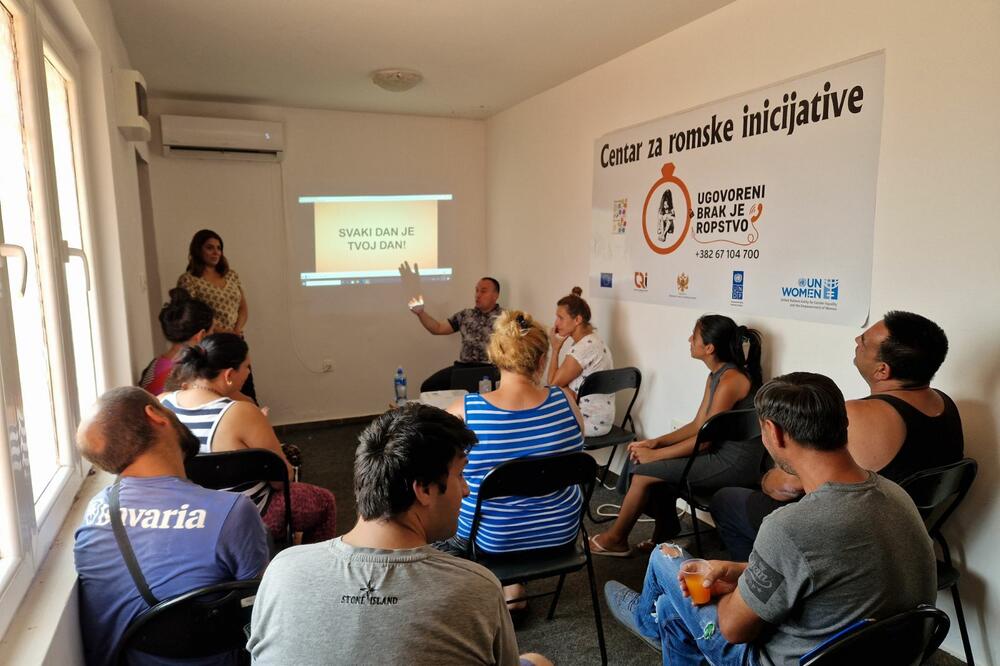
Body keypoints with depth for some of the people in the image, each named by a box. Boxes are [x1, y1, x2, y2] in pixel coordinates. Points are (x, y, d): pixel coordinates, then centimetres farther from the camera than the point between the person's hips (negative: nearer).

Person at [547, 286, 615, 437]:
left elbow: (553, 384, -16)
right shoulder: (590, 340, 6)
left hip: (592, 422, -9)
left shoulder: (584, 347, -24)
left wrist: (555, 349, -10)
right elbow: (564, 381, 8)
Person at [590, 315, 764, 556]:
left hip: (735, 463, -9)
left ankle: (615, 540, 8)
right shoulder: (716, 376, 9)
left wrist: (655, 454, -15)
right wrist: (656, 442, -1)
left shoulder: (731, 380, -20)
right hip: (722, 454, 9)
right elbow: (697, 425, 10)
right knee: (649, 460, 0)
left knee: (645, 471, -10)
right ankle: (665, 530, 13)